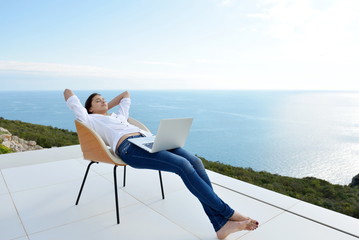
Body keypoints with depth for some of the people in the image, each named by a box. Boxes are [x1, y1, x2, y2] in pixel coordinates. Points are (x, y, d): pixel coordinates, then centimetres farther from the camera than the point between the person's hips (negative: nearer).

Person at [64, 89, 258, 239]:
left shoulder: (118, 115, 38)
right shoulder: (91, 119, 20)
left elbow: (126, 94, 53)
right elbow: (68, 93, 21)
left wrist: (108, 106, 48)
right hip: (129, 148, -7)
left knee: (195, 162, -18)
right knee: (183, 166, -28)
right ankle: (227, 213, -17)